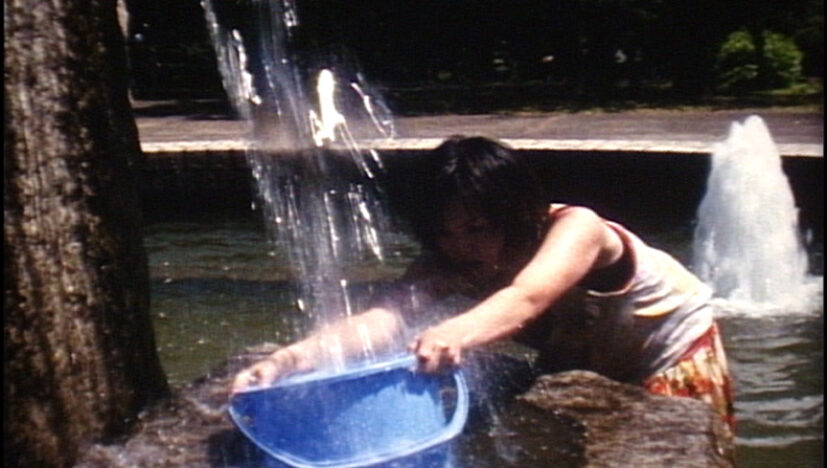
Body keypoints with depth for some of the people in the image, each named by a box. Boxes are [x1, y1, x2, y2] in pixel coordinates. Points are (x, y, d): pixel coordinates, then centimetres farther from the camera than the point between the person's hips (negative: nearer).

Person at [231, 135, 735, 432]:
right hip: (581, 369, 5)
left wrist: (458, 334, -82)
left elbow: (527, 298, -60)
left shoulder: (576, 229, -39)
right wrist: (289, 360, -63)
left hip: (677, 360, -4)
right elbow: (389, 315, -45)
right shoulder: (450, 262, -26)